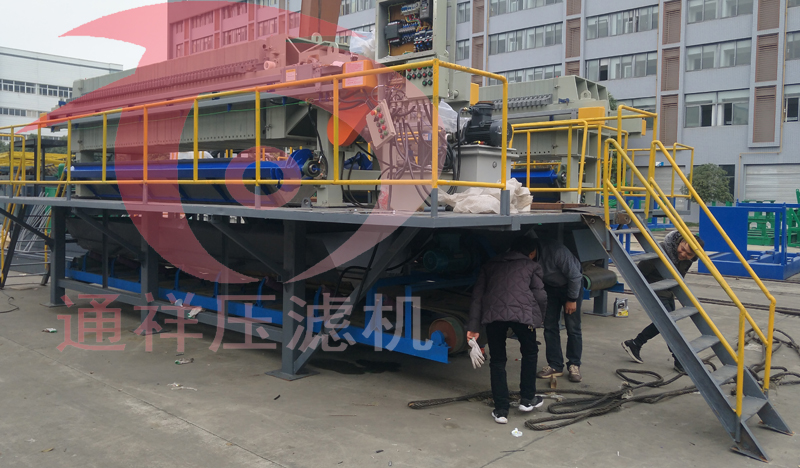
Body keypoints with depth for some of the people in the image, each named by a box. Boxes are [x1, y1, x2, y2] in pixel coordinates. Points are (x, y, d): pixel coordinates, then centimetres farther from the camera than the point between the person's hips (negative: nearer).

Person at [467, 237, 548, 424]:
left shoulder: (491, 264, 27)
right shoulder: (532, 266, 20)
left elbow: (477, 295, 16)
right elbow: (540, 297, 10)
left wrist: (473, 326, 12)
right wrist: (537, 318, 28)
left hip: (492, 314, 2)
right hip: (522, 313, -2)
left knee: (497, 361, 16)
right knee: (530, 353, 24)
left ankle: (501, 410, 14)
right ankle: (527, 399, 31)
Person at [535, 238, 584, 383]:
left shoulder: (556, 251, -38)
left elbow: (575, 276, -24)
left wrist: (572, 299, -16)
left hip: (570, 285, -4)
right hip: (550, 287, 5)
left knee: (573, 327, -4)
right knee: (550, 326, 0)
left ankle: (574, 365, 8)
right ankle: (555, 366, 8)